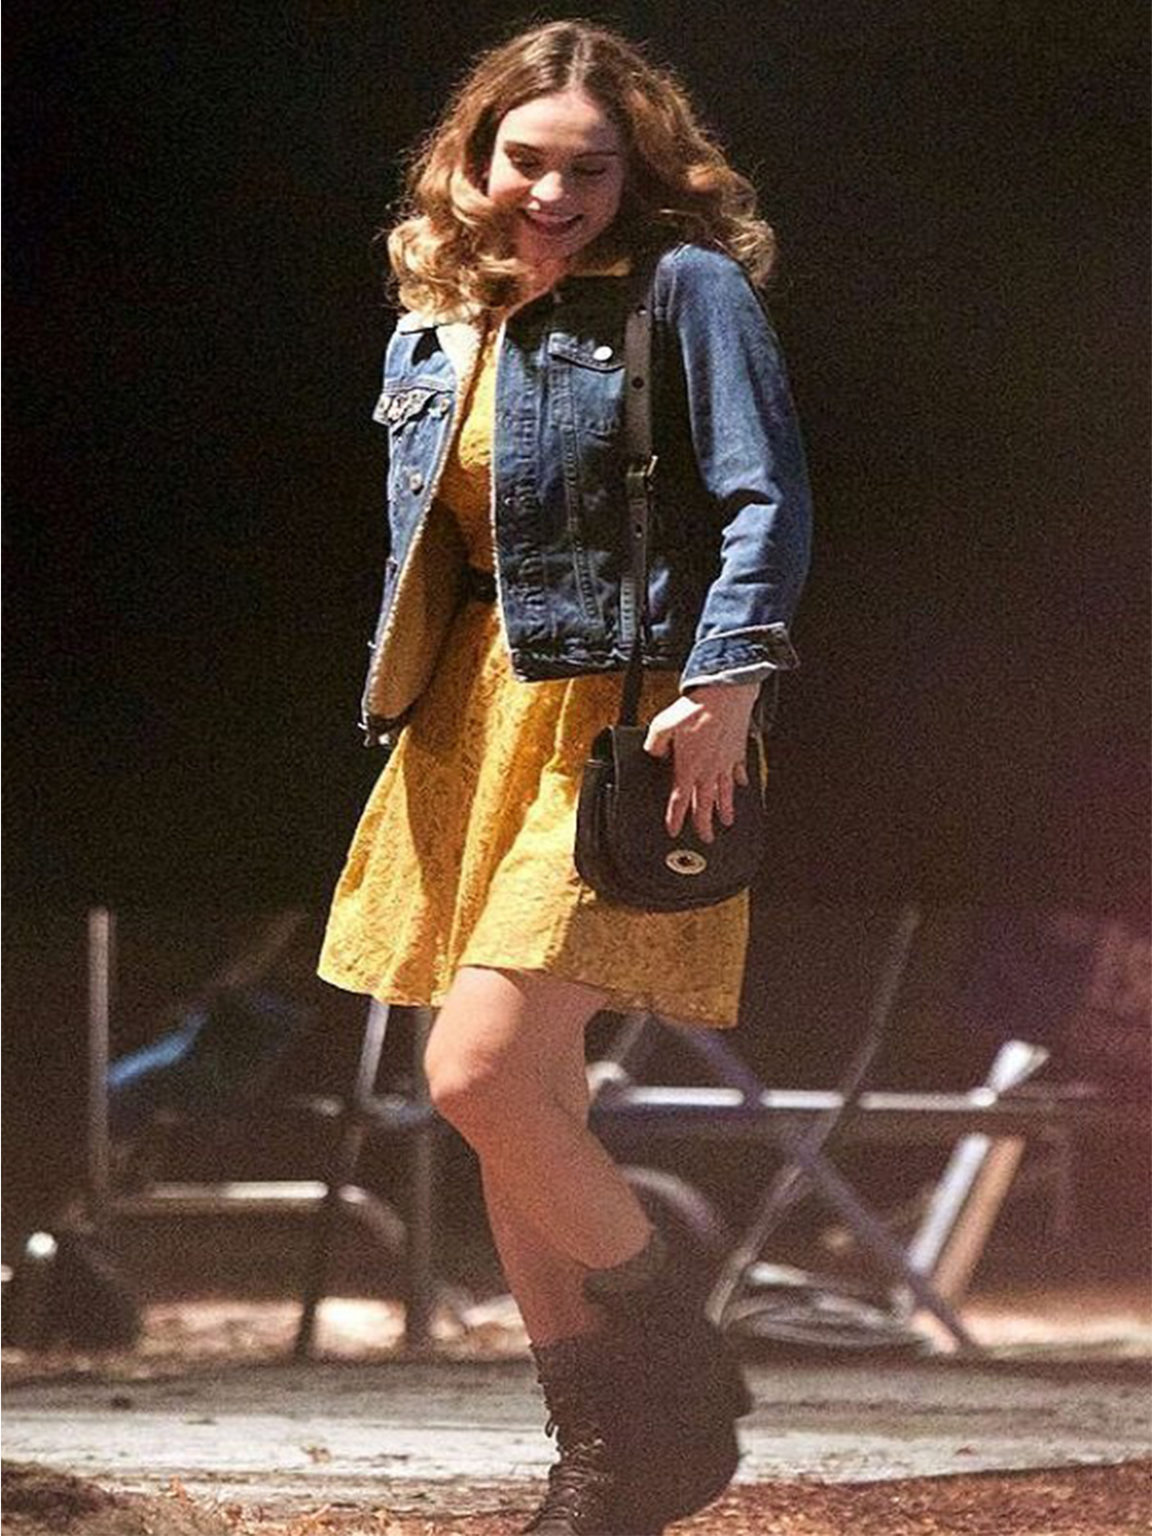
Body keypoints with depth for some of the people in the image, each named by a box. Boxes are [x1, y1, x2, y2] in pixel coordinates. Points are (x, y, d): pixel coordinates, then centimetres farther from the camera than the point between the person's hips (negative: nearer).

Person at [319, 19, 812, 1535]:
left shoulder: (685, 289, -7)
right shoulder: (438, 330, 14)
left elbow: (768, 507, -11)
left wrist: (721, 693, -18)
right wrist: (409, 699, 19)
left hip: (622, 718, -7)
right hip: (471, 723, 7)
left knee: (483, 1077, -17)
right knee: (525, 1116, 7)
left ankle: (682, 1389, 1)